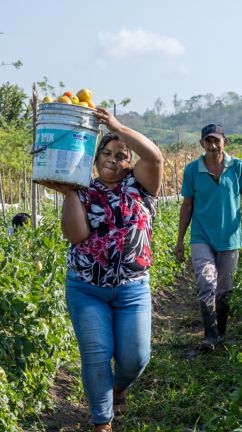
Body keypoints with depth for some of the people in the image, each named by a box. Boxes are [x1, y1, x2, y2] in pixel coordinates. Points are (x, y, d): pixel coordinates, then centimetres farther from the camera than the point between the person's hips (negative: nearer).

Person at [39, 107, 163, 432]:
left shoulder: (139, 185, 2)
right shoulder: (84, 192, 4)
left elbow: (155, 157, -19)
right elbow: (76, 235, -11)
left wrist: (117, 127, -24)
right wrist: (70, 194, -20)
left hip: (133, 289, 0)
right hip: (86, 288, 0)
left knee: (135, 357, 1)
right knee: (95, 357, 0)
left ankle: (120, 387, 38)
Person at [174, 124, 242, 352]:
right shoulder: (192, 170, -1)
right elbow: (187, 206, 6)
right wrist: (180, 241, 7)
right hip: (201, 238, -1)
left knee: (223, 290, 9)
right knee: (206, 283, -16)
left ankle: (220, 333, 27)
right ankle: (210, 336, -11)